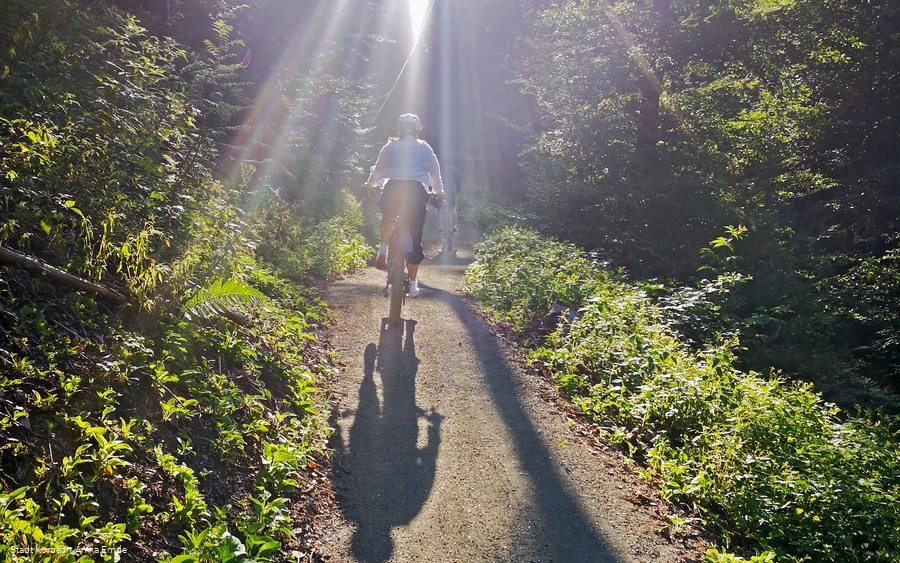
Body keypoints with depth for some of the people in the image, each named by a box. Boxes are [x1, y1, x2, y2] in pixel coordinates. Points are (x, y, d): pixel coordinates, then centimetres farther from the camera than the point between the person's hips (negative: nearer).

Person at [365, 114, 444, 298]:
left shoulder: (391, 146, 14)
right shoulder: (425, 148, 15)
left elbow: (378, 168, 24)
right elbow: (435, 172, 23)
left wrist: (371, 183, 43)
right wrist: (439, 191, 40)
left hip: (393, 188, 1)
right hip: (416, 191, -1)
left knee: (387, 217, 34)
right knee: (415, 237, 7)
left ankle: (383, 248, 11)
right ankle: (413, 283, 9)